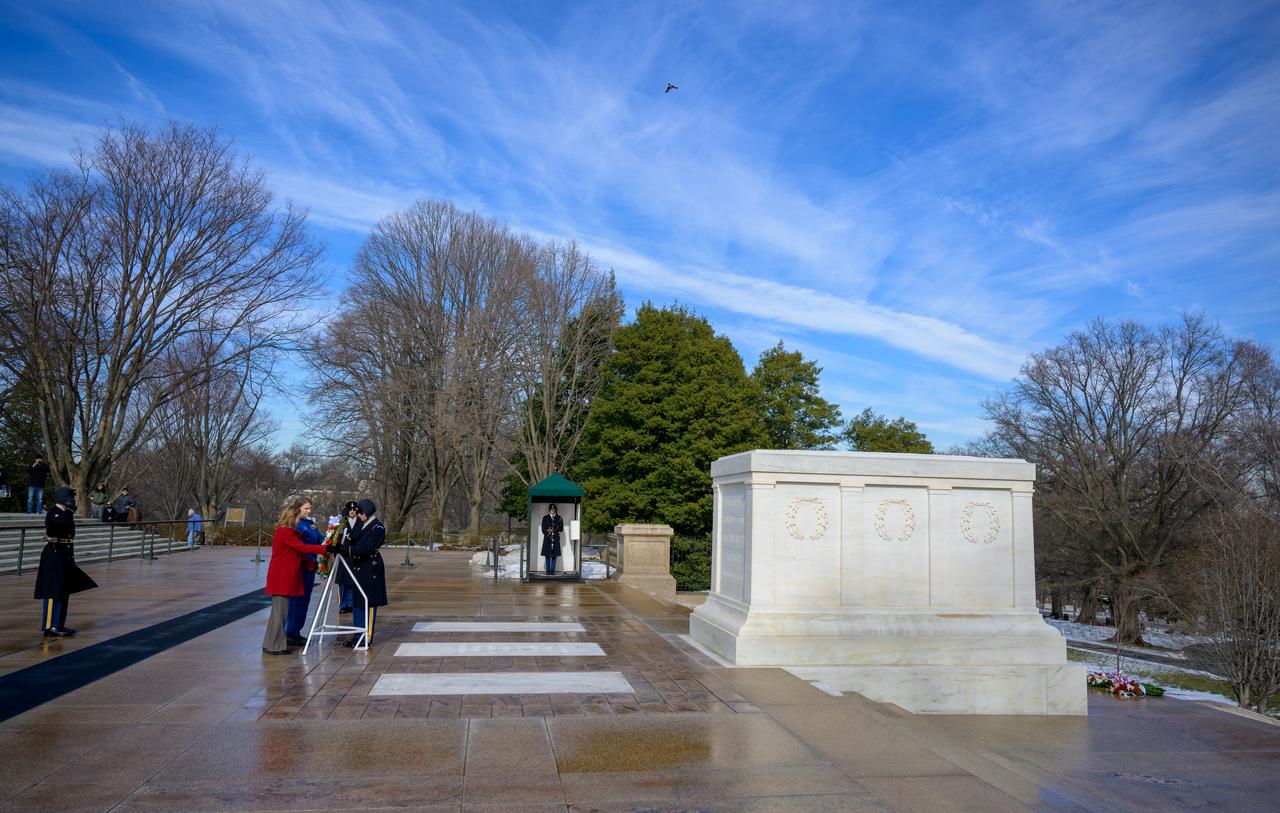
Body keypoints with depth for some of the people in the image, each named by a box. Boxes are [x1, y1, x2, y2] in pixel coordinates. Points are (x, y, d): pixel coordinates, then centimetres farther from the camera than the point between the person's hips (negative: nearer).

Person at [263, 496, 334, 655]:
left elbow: (298, 552, 14)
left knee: (281, 611, 14)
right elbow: (303, 547, -23)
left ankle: (272, 644, 22)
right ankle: (274, 646, 3)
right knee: (279, 611, -4)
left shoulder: (291, 531, 15)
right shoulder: (284, 531, -18)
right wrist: (326, 549, -26)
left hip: (286, 578, 10)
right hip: (280, 578, -10)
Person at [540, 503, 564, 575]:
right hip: (547, 539, 0)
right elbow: (543, 529, 3)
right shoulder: (545, 518, 6)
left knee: (554, 555, -1)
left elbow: (561, 529, 4)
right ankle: (548, 571, 6)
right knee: (547, 555, 1)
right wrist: (548, 533, -13)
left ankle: (552, 570, 4)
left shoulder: (559, 518, 7)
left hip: (555, 539, 0)